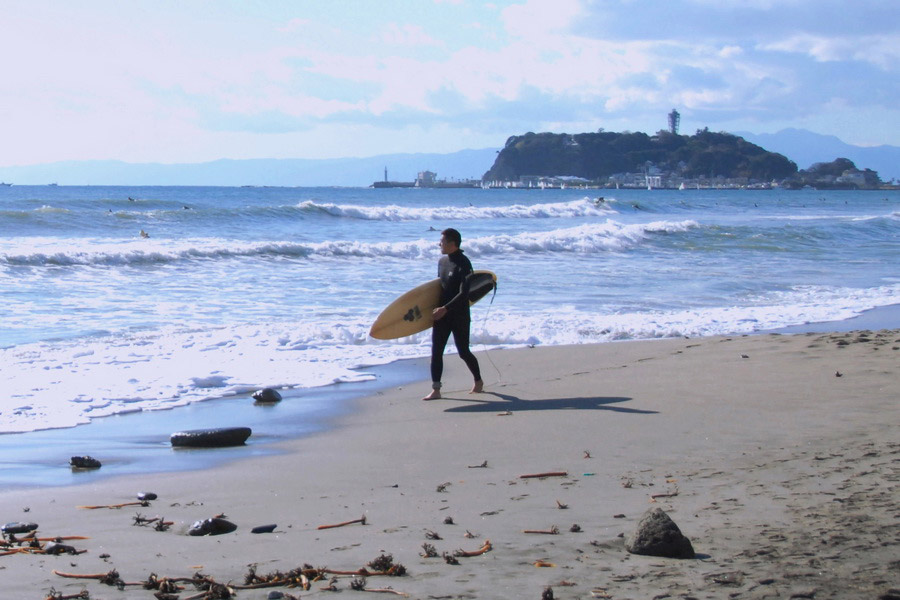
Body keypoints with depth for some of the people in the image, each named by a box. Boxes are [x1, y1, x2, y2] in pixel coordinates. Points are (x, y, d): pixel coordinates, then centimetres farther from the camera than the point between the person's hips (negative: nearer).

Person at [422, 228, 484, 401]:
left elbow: (464, 293, -21)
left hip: (459, 316, -7)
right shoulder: (442, 261, 8)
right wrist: (437, 309, 12)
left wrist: (445, 308, -26)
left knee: (463, 352, 5)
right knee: (436, 352, -2)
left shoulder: (463, 264, -16)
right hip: (442, 315, 7)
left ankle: (478, 381, 29)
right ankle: (436, 390, -1)